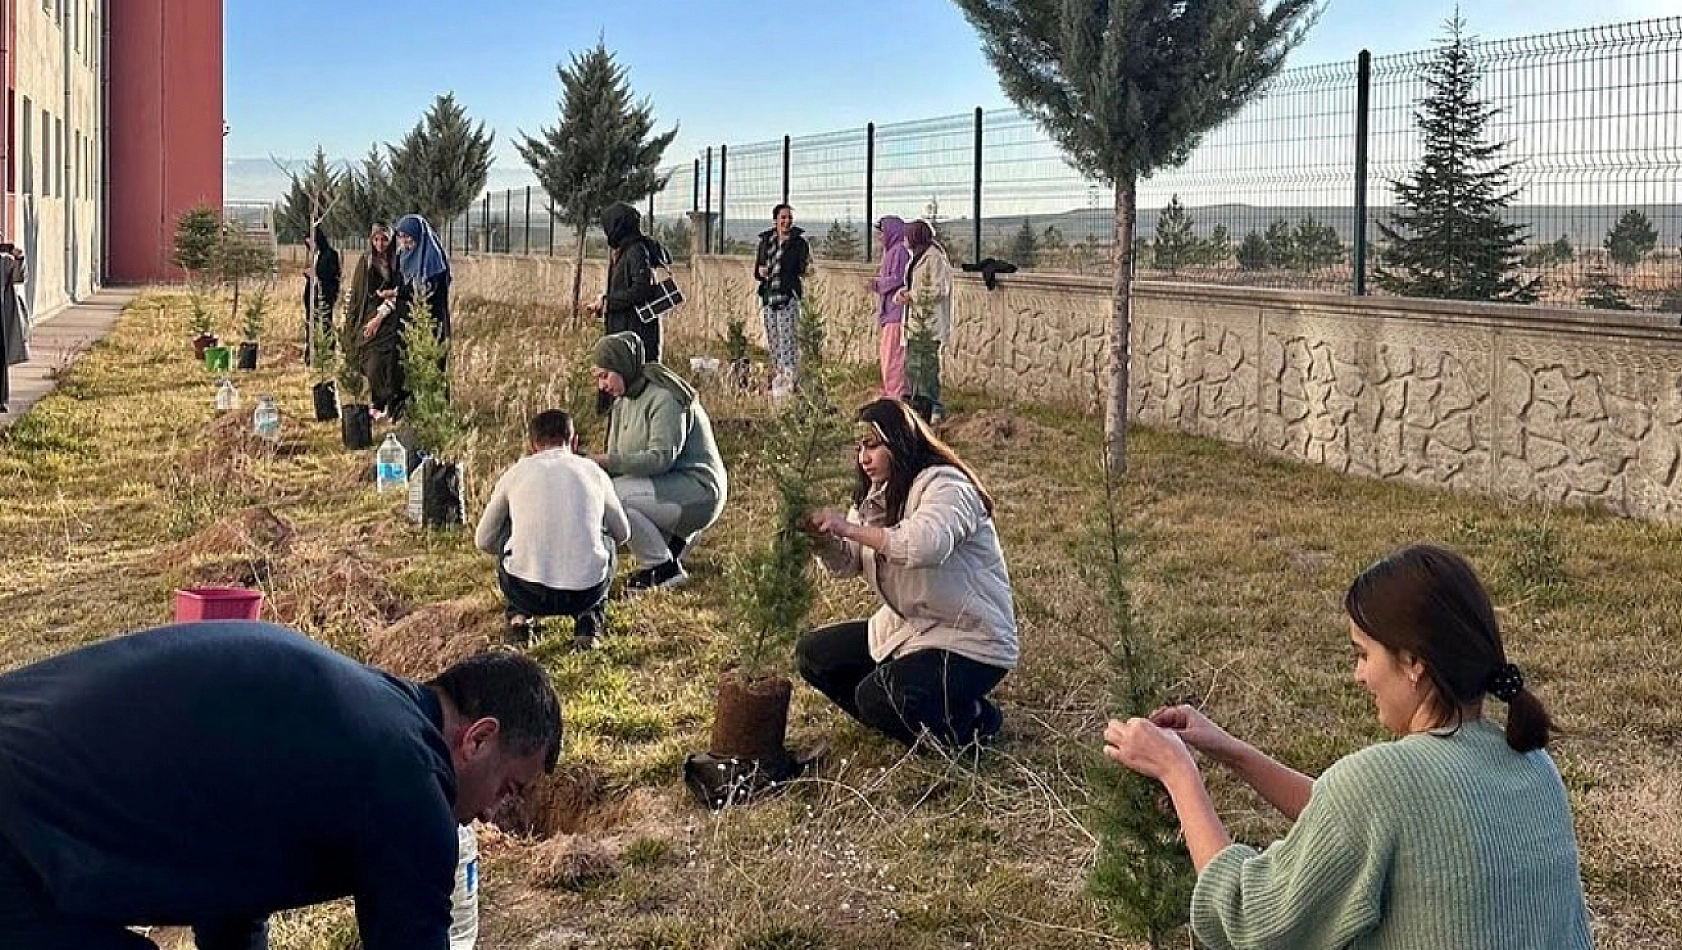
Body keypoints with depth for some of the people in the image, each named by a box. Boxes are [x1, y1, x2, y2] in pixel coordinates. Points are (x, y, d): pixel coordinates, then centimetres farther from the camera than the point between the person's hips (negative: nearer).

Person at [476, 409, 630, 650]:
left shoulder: (517, 472, 11)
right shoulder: (593, 471, 13)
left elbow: (484, 541, 20)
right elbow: (623, 534, 27)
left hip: (527, 594, 0)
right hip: (587, 593, 0)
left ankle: (519, 617, 15)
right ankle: (588, 621, 12)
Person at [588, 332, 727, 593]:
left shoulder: (664, 397, -17)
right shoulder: (623, 401, 12)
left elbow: (662, 458, -26)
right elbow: (617, 458, 11)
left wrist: (607, 462, -31)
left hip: (697, 492, -10)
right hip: (668, 485, 10)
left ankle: (665, 569, -12)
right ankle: (675, 535, 10)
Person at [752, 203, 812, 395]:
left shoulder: (799, 242, 0)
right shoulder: (765, 241, 11)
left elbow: (802, 270, -7)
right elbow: (756, 270, 16)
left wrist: (806, 268, -30)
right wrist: (760, 272, -7)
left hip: (789, 295, -5)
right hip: (768, 295, 5)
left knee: (787, 337, -12)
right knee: (772, 338, 8)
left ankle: (790, 378, -13)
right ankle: (779, 375, 19)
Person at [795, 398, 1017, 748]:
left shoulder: (945, 485, -18)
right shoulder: (875, 495, 9)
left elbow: (926, 545, -39)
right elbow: (845, 563, 2)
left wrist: (849, 527, -35)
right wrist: (821, 535, -20)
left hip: (970, 641, -10)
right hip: (906, 627, 10)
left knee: (876, 697, -28)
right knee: (813, 654, 6)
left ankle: (973, 719, -2)